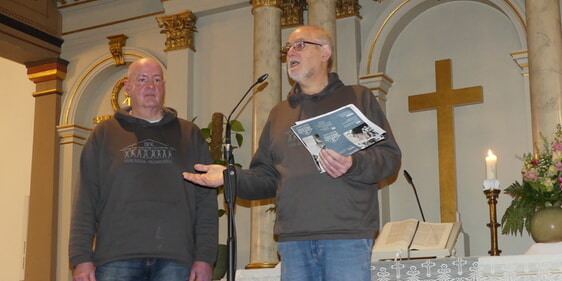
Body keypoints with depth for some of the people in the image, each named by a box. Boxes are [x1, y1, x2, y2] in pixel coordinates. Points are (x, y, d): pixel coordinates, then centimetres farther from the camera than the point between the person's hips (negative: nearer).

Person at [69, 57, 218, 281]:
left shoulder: (190, 135, 16)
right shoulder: (104, 134, 14)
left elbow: (206, 201, 10)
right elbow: (86, 201, 8)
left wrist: (205, 257, 0)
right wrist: (81, 257, -2)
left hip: (175, 259, 1)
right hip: (116, 258, 0)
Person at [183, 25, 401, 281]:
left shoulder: (357, 98, 10)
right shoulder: (279, 113, 23)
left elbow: (390, 156, 1)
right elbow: (267, 178, 19)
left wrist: (353, 164, -18)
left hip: (347, 235, -4)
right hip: (293, 239, 4)